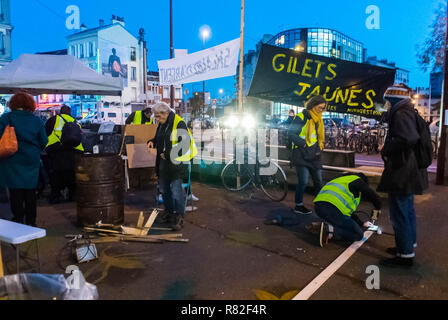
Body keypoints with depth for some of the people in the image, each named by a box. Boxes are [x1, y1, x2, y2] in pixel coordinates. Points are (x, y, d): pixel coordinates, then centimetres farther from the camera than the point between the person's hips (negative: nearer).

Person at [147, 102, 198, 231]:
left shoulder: (179, 124, -14)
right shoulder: (162, 124, 12)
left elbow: (184, 144, -20)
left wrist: (168, 154, -19)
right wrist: (152, 141, 7)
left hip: (176, 163, -9)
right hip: (163, 162, 9)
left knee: (176, 190, -10)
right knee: (164, 189, 15)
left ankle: (179, 218, 2)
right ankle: (170, 214, 30)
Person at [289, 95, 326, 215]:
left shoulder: (319, 120, 16)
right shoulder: (301, 117, -8)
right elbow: (291, 134, -12)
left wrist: (319, 147, 9)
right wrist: (304, 143, -19)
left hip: (314, 156, 7)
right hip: (302, 154, -7)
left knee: (318, 181, 11)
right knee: (303, 181, -9)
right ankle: (298, 206, 5)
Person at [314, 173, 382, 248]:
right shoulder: (357, 181, 14)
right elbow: (374, 197, 4)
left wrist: (362, 223, 49)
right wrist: (377, 209, 26)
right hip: (333, 209, -9)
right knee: (359, 235, 6)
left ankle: (327, 225, 7)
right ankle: (330, 230, -12)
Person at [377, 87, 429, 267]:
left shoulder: (401, 114, -18)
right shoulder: (407, 113, 14)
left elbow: (409, 138, -34)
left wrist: (387, 150, -21)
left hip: (401, 173, -11)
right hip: (408, 172, 11)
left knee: (399, 214, -3)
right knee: (407, 211, 22)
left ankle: (405, 255, 7)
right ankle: (410, 245, 37)